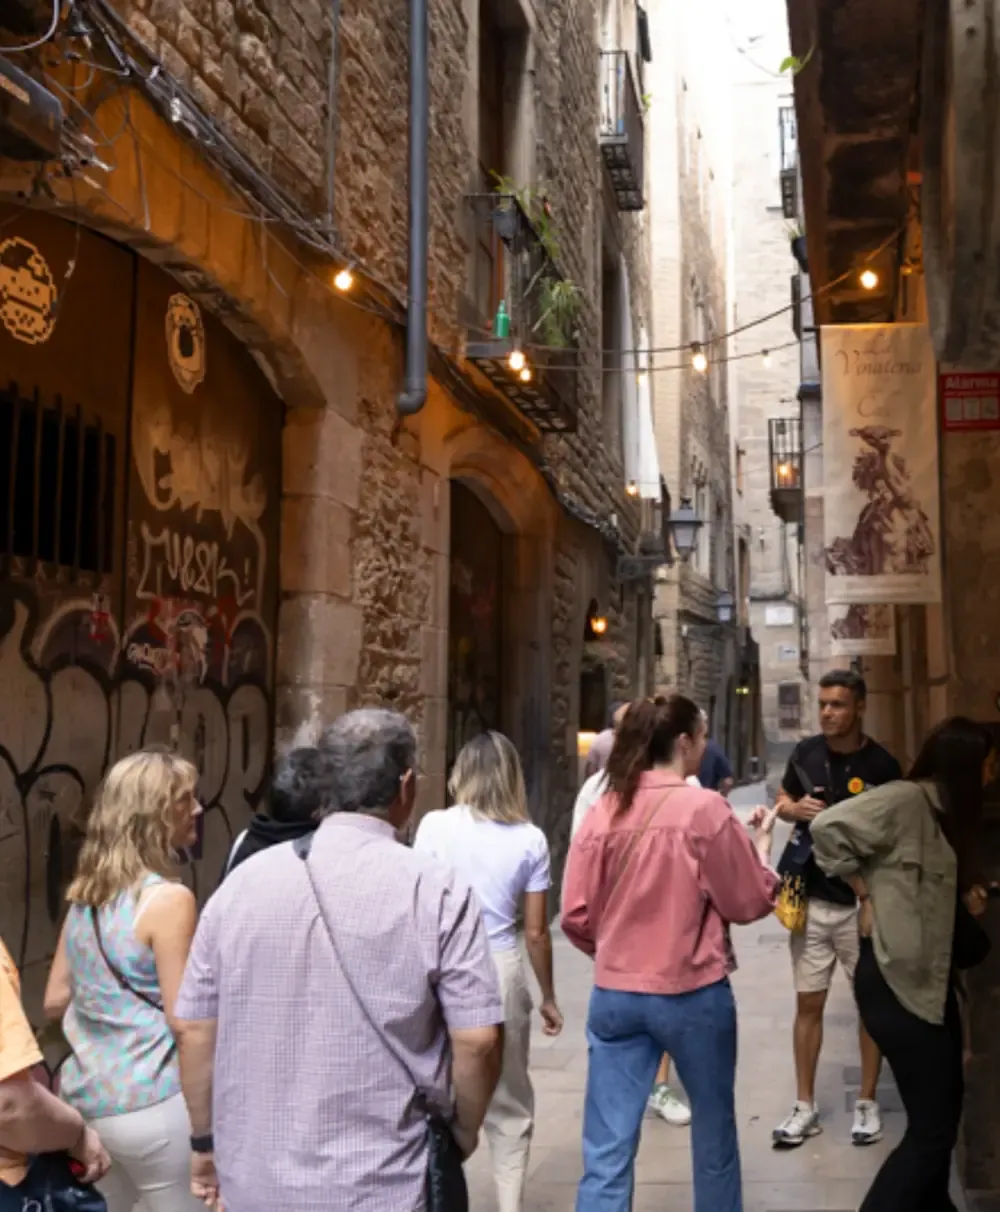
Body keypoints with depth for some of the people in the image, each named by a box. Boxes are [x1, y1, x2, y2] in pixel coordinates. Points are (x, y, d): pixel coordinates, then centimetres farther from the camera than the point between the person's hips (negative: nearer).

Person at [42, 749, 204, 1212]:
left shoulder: (84, 893, 6)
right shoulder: (168, 899, -17)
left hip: (85, 1098, 8)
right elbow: (183, 1020, -17)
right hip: (150, 1106, -7)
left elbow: (55, 1001, 13)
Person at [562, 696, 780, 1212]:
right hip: (693, 995, -2)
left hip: (615, 995, 3)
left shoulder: (603, 811, -3)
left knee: (606, 1154, 5)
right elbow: (751, 902, -4)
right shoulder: (705, 808, -12)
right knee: (713, 1134, 20)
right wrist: (761, 843, 12)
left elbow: (577, 916, 1)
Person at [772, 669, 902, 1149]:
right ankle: (805, 1108, 20)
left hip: (862, 902, -3)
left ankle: (867, 1103, 26)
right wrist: (795, 809, -8)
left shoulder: (881, 765, -10)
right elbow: (782, 801, 15)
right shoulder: (805, 752, 0)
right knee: (808, 1003, 9)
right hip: (811, 898, 3)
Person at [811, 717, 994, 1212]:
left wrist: (964, 891, -1)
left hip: (931, 979, 10)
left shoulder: (941, 811, 11)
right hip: (897, 981, -10)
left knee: (943, 1113, 21)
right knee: (932, 1127, -5)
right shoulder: (904, 801, -18)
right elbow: (828, 828, -26)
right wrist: (866, 895, -16)